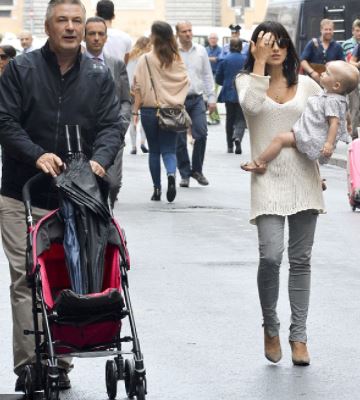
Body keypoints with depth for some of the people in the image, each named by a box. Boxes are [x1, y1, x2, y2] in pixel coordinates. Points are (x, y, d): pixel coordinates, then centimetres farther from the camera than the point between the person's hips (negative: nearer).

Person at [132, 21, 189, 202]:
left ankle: (157, 189, 11)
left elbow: (139, 88, -7)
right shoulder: (177, 60, 0)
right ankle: (171, 175, -24)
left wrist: (135, 111, -2)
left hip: (150, 110, -2)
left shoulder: (146, 60, -8)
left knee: (154, 151, 10)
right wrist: (177, 102, 13)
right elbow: (185, 83, 4)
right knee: (169, 149, 5)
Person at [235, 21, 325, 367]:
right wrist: (260, 61, -16)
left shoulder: (306, 85, 8)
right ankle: (270, 326, 6)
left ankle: (298, 335, 14)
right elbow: (252, 105, -18)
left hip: (304, 179, 3)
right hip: (268, 179, -2)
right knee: (270, 256, -16)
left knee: (301, 260, 6)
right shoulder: (247, 80, 3)